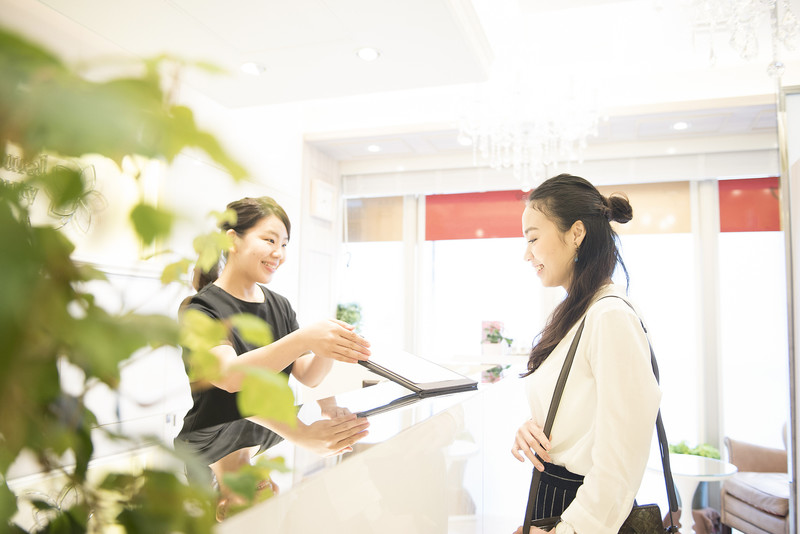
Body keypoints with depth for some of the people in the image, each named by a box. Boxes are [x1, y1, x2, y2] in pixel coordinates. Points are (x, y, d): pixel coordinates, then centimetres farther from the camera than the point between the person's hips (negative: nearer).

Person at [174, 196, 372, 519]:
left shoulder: (280, 306, 13)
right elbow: (230, 376, -24)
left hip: (274, 442, 6)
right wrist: (303, 339, -37)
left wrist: (329, 351, -18)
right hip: (216, 452, -6)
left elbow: (307, 377, 5)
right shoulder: (200, 310, -6)